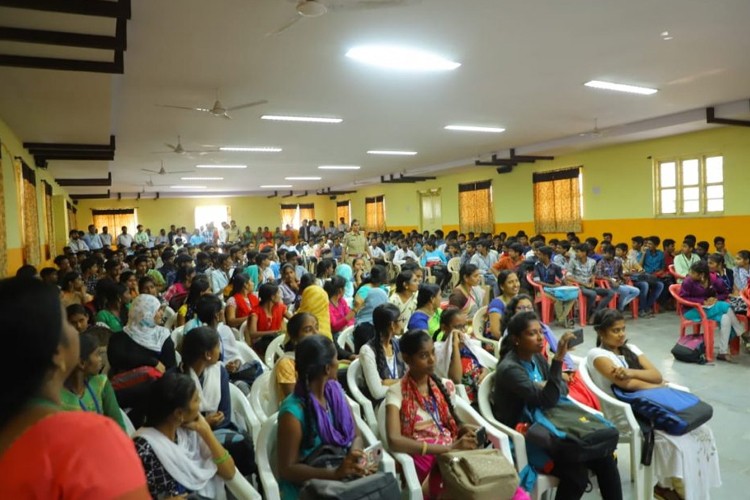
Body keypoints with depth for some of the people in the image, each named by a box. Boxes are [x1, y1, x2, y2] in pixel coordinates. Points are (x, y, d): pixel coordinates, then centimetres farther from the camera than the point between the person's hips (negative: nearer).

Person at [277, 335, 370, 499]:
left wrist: (354, 457, -17)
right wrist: (335, 473, -26)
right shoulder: (293, 412, -20)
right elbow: (287, 469, -15)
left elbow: (356, 436, 4)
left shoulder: (335, 391, -1)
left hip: (342, 476, 5)